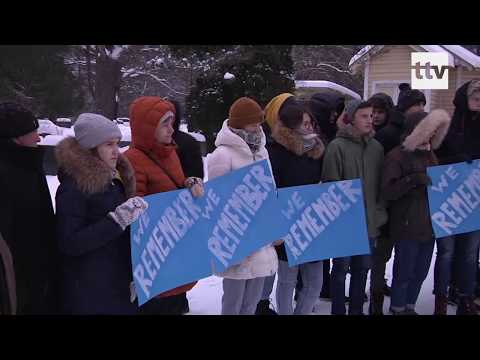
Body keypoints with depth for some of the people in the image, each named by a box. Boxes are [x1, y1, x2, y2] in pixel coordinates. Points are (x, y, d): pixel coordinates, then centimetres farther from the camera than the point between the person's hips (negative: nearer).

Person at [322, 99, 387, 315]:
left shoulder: (376, 147, 7)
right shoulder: (337, 146, -10)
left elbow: (382, 184, 12)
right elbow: (330, 185, -11)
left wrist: (380, 213, 6)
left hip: (369, 220, 5)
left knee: (362, 268, 16)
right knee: (341, 268, 7)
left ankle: (357, 309, 30)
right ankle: (338, 311, 20)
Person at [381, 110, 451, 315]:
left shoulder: (429, 153, 13)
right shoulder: (397, 156, -10)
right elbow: (387, 192, -17)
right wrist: (413, 180, -27)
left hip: (429, 224, 7)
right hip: (407, 227, -7)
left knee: (420, 272, 14)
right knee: (404, 272, 3)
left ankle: (409, 306, 30)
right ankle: (398, 309, 19)